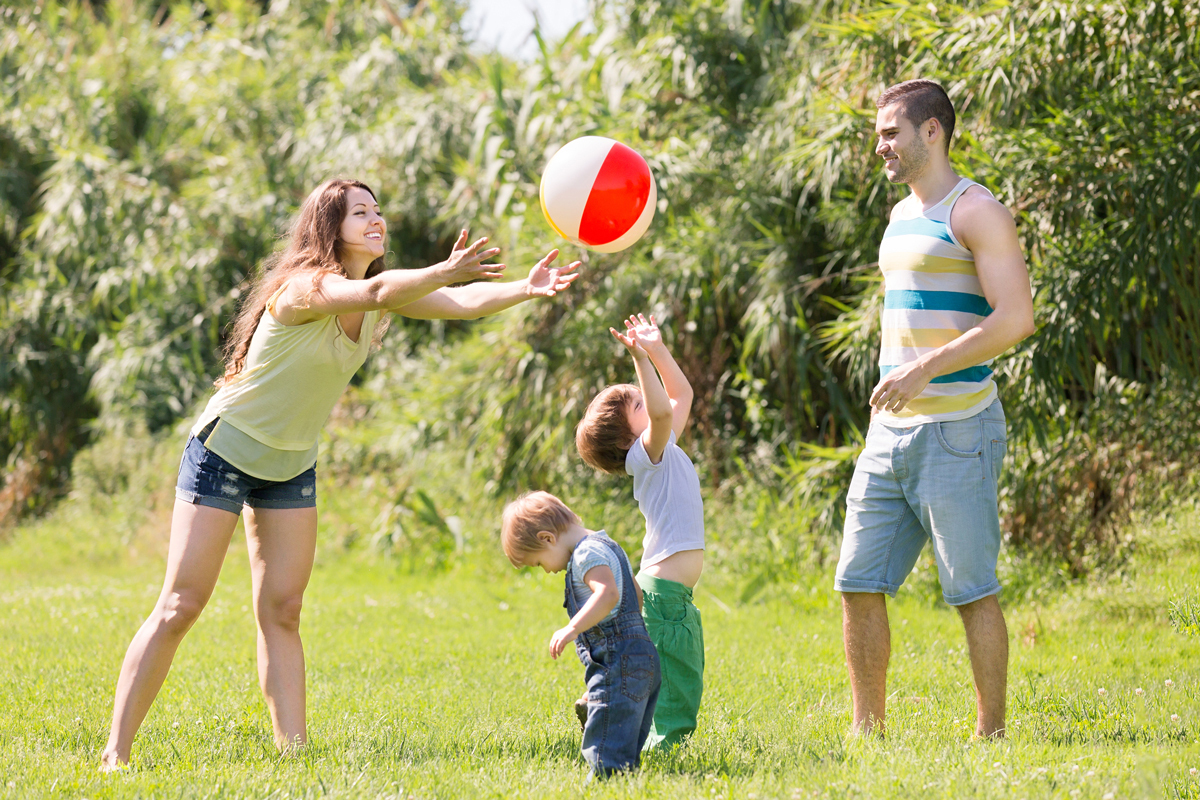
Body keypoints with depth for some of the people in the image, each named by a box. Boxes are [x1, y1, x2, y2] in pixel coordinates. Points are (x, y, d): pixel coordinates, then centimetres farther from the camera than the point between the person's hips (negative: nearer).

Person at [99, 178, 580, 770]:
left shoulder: (386, 293, -2)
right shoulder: (305, 287, -26)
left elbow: (462, 302, -16)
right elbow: (370, 292, -46)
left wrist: (525, 290, -35)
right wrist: (445, 271, -63)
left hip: (292, 466, 7)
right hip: (226, 450, -7)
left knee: (281, 612, 3)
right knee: (180, 606, -8)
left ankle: (294, 747, 1)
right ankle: (115, 752, -5)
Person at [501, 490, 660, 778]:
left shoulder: (588, 553, -12)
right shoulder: (608, 547, 21)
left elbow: (608, 594, -30)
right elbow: (636, 596, 32)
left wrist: (573, 629, -35)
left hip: (618, 662, -11)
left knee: (608, 759, -15)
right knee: (625, 754, 10)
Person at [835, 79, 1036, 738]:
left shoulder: (975, 212, -9)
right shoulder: (902, 216, 18)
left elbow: (1015, 318, -18)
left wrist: (925, 370, -23)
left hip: (955, 430, -8)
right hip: (890, 432, 8)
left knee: (974, 592, -3)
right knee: (859, 585, 4)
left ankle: (991, 736, 3)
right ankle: (867, 732, 10)